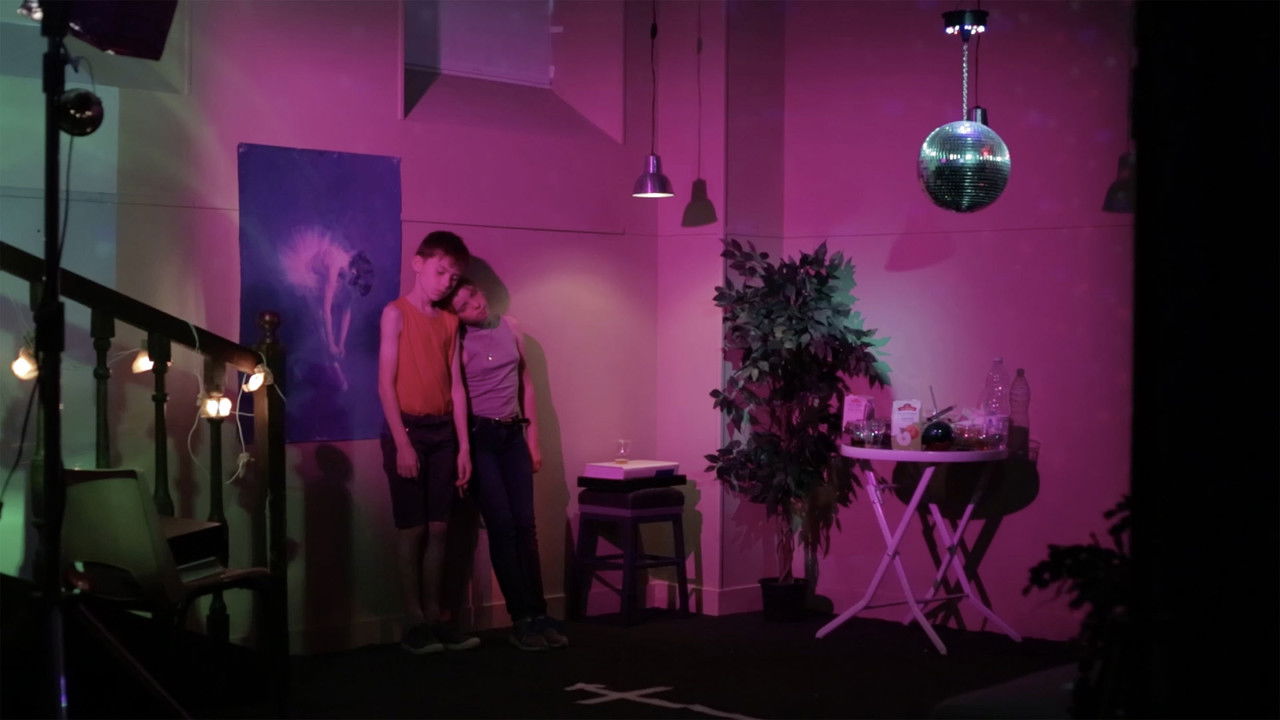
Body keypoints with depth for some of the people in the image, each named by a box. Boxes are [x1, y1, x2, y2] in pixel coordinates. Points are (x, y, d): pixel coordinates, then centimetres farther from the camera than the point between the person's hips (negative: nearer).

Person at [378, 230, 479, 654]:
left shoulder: (449, 322, 12)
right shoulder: (396, 313, -3)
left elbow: (456, 386, 9)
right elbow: (386, 384, -8)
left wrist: (464, 445, 4)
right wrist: (401, 442, -15)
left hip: (443, 431, 5)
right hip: (408, 428, -5)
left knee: (438, 528, 6)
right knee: (411, 528, -2)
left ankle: (434, 617, 12)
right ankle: (414, 623, 3)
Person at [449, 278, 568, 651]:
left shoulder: (510, 327, 7)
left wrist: (532, 439, 11)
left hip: (513, 434, 4)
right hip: (478, 437, -4)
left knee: (525, 524, -1)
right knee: (502, 525, -6)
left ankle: (538, 615, 1)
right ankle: (523, 619, -2)